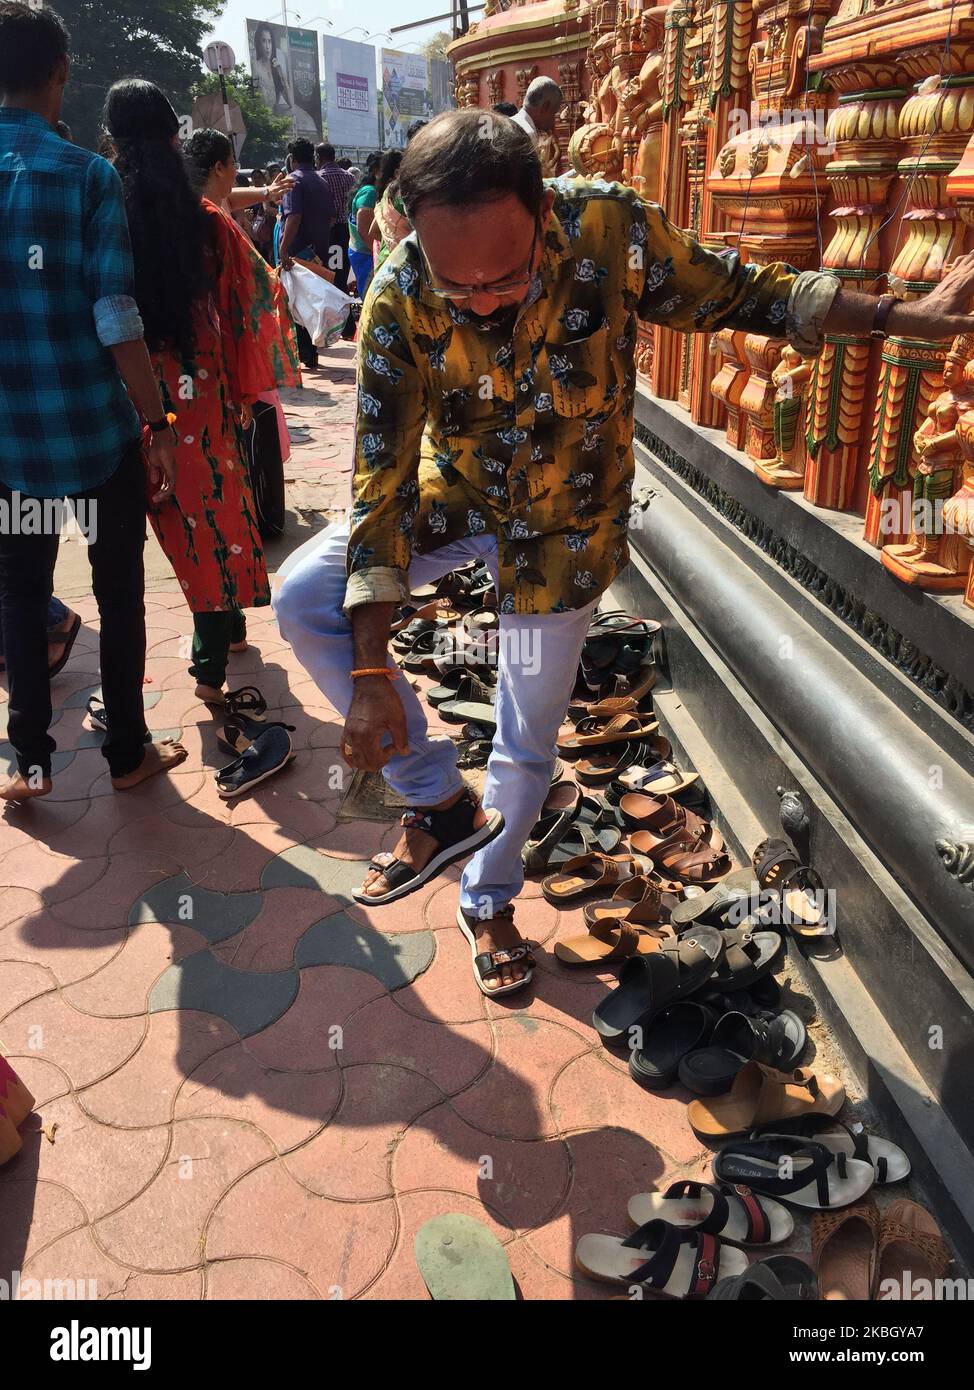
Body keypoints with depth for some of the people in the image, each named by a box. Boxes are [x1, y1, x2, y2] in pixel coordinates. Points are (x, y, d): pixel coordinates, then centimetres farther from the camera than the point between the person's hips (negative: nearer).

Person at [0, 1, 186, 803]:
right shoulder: (87, 175, -8)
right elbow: (115, 319, -15)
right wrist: (158, 425, -9)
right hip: (96, 426, -3)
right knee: (119, 591, 10)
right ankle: (127, 752, 19)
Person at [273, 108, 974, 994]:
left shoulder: (613, 232, -27)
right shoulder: (399, 302, -26)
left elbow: (738, 296, -10)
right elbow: (384, 480, -26)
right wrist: (370, 674, -29)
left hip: (565, 522, -1)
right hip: (454, 491, 1)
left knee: (527, 740, 8)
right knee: (303, 602, -18)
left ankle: (488, 900, 35)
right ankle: (440, 800, -4)